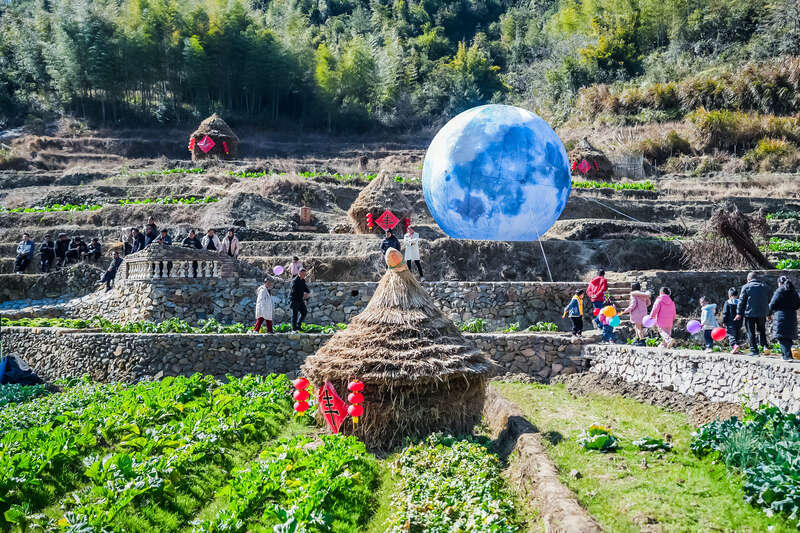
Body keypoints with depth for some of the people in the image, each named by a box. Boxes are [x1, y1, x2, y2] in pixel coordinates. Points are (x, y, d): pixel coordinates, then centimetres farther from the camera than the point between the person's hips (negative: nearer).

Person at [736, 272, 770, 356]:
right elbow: (768, 301, 16)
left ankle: (754, 350, -2)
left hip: (750, 313, -4)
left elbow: (741, 301, -6)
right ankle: (764, 345, 2)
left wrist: (739, 313, -3)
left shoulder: (746, 287, -3)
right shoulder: (764, 286, 9)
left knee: (751, 332, 2)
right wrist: (769, 313, 25)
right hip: (762, 313, 4)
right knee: (762, 330, 20)